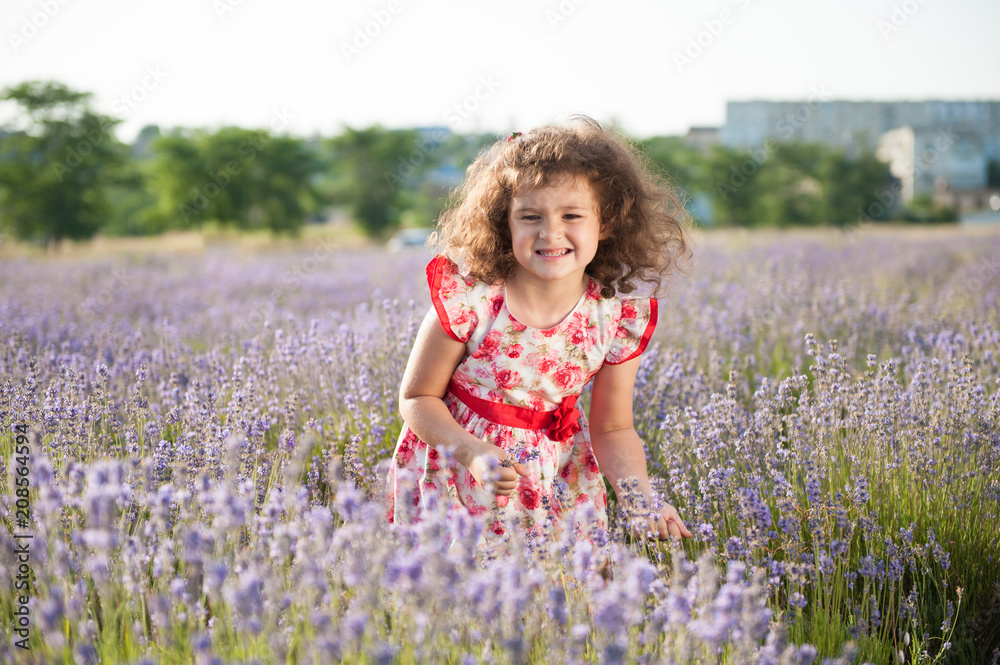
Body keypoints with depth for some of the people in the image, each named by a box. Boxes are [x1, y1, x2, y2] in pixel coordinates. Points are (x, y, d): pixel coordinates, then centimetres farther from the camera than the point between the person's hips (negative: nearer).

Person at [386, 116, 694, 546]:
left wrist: (642, 496, -22)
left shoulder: (620, 317, -16)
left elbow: (612, 430, -4)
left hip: (558, 484, 2)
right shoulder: (469, 300, -24)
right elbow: (416, 398, -13)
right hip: (453, 476, -2)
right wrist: (475, 452, -29)